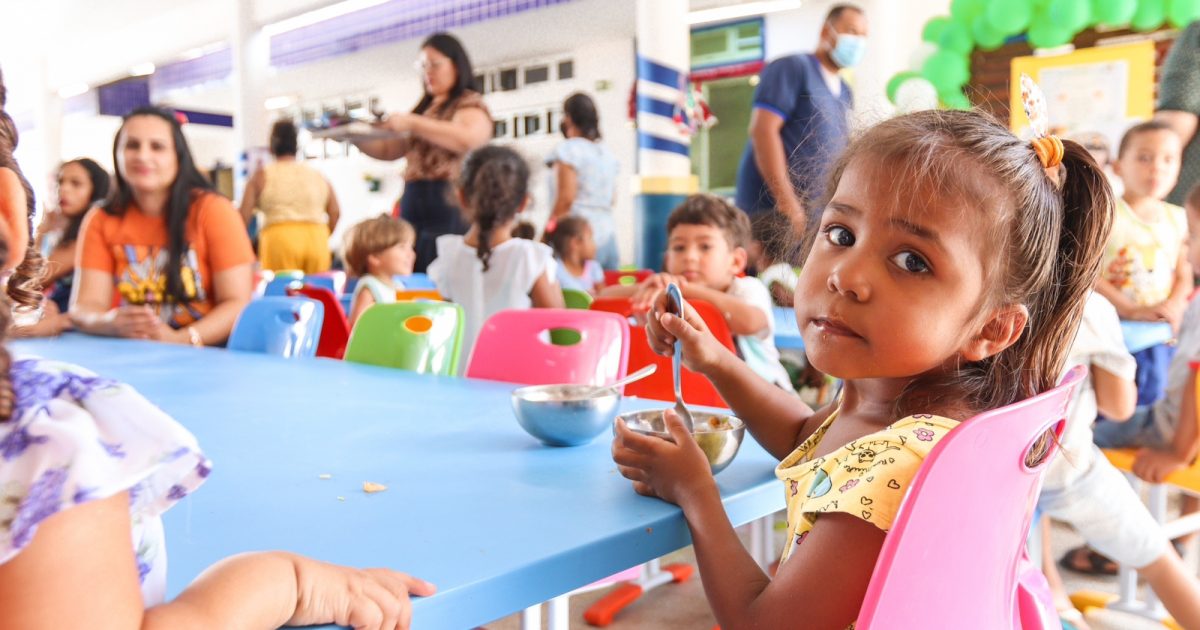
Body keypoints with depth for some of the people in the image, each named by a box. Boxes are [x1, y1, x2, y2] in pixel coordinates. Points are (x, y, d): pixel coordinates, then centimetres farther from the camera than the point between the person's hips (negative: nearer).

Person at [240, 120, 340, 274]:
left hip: (281, 239, -3)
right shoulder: (318, 176, 17)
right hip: (316, 239, 3)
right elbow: (335, 212, 12)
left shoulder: (262, 176, 9)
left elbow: (244, 215, 4)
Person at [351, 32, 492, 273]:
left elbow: (468, 139, -20)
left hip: (449, 204, -7)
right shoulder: (425, 108, 23)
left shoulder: (471, 105, 2)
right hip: (414, 204, 7)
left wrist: (412, 122, -20)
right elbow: (388, 150, 24)